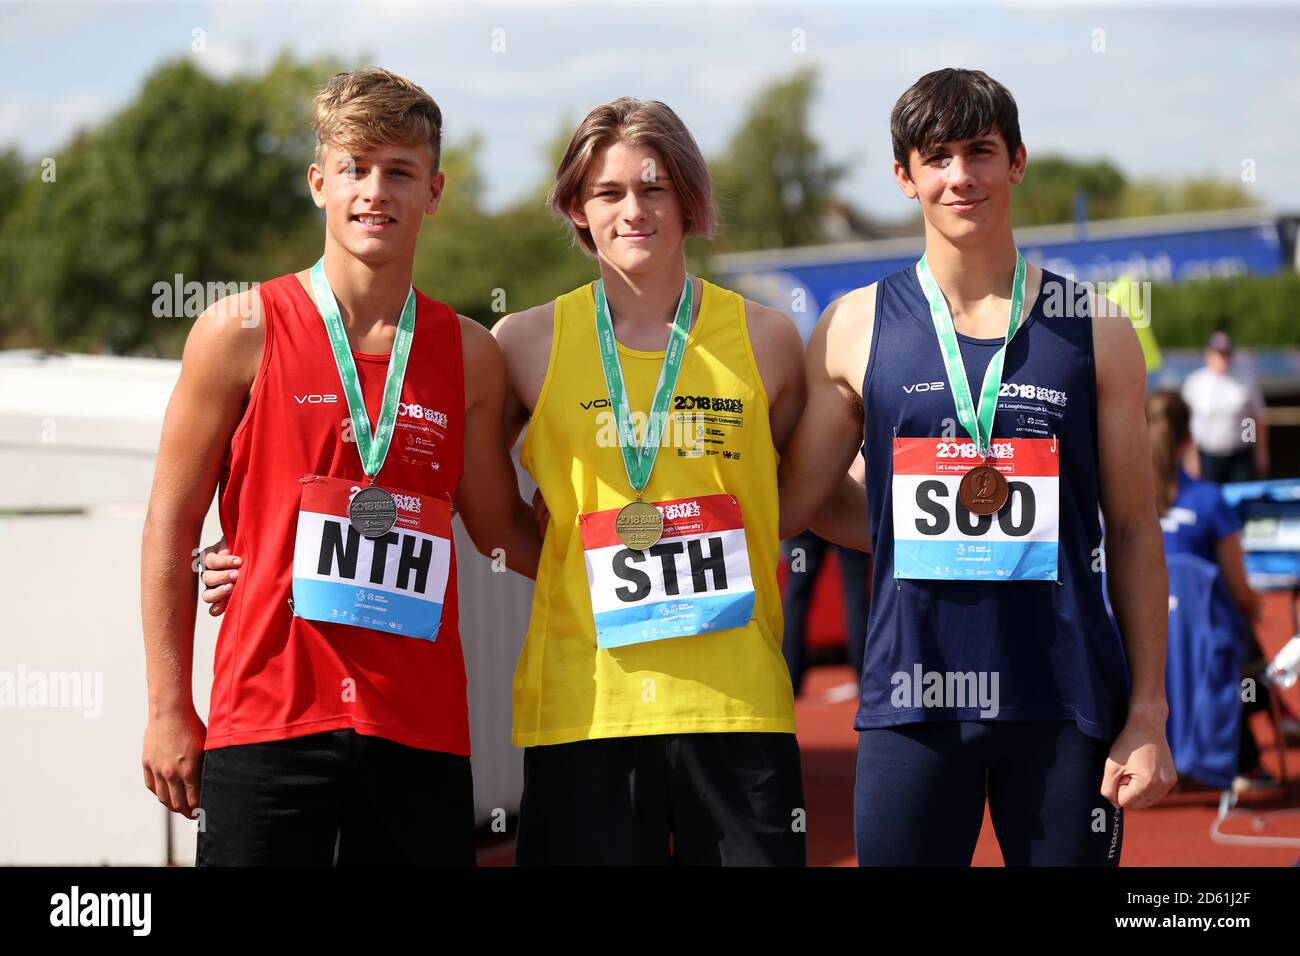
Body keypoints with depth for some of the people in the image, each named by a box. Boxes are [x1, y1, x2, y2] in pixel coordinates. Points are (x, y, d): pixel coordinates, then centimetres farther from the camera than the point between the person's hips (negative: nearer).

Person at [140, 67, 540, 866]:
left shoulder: (469, 354, 8)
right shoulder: (243, 332, 0)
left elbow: (503, 529, 19)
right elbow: (172, 525, 3)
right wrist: (169, 708, -1)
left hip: (424, 734, 3)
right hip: (269, 722, -3)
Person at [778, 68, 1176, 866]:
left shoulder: (1095, 333, 5)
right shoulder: (855, 329, 5)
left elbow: (1134, 533, 5)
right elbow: (796, 501, 9)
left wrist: (1149, 714, 1)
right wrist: (927, 538, 3)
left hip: (1066, 707, 0)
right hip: (912, 702, 0)